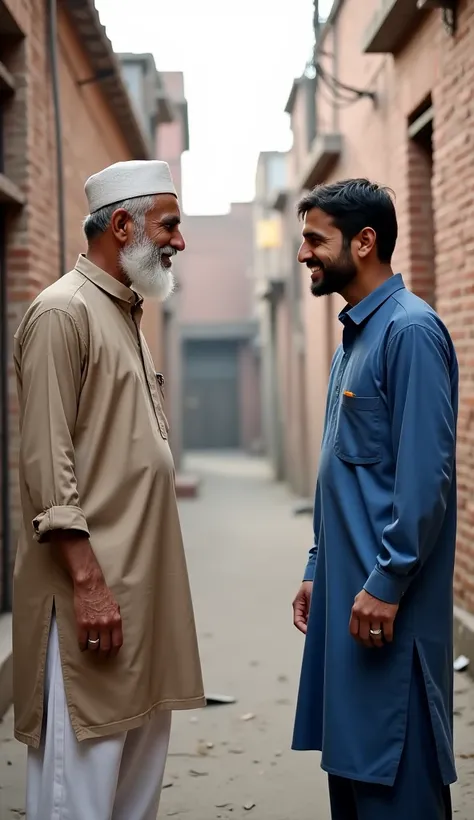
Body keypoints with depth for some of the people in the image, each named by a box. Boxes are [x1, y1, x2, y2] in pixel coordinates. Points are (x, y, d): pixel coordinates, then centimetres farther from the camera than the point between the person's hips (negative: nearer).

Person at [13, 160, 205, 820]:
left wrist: (148, 581, 16)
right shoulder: (63, 313, -10)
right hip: (94, 584, -9)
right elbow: (46, 462, -17)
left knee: (142, 758, 13)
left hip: (143, 582, 9)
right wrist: (88, 581, -21)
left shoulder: (126, 314, 17)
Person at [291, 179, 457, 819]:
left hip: (388, 604, -9)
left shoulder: (411, 330, -13)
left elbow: (427, 474, -19)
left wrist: (386, 584, -19)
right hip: (345, 594, 9)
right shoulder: (353, 337, 15)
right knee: (350, 767, 14)